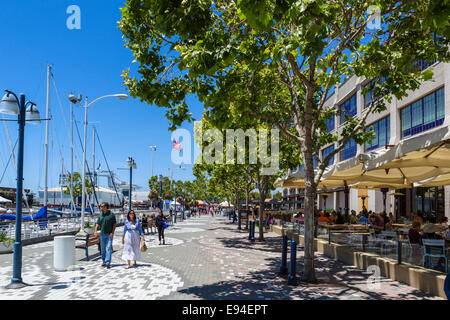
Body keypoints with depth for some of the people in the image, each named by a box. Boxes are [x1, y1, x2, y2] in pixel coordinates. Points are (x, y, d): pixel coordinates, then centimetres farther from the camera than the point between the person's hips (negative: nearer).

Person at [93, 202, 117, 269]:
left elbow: (115, 224, -5)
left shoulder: (111, 214, -7)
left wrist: (112, 232, -14)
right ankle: (104, 261, 23)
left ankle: (108, 262, -14)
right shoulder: (100, 214, 6)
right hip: (102, 234, 5)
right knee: (103, 248, 11)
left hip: (109, 234, -5)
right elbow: (98, 223, 8)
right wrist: (95, 230, -8)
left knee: (108, 248, -11)